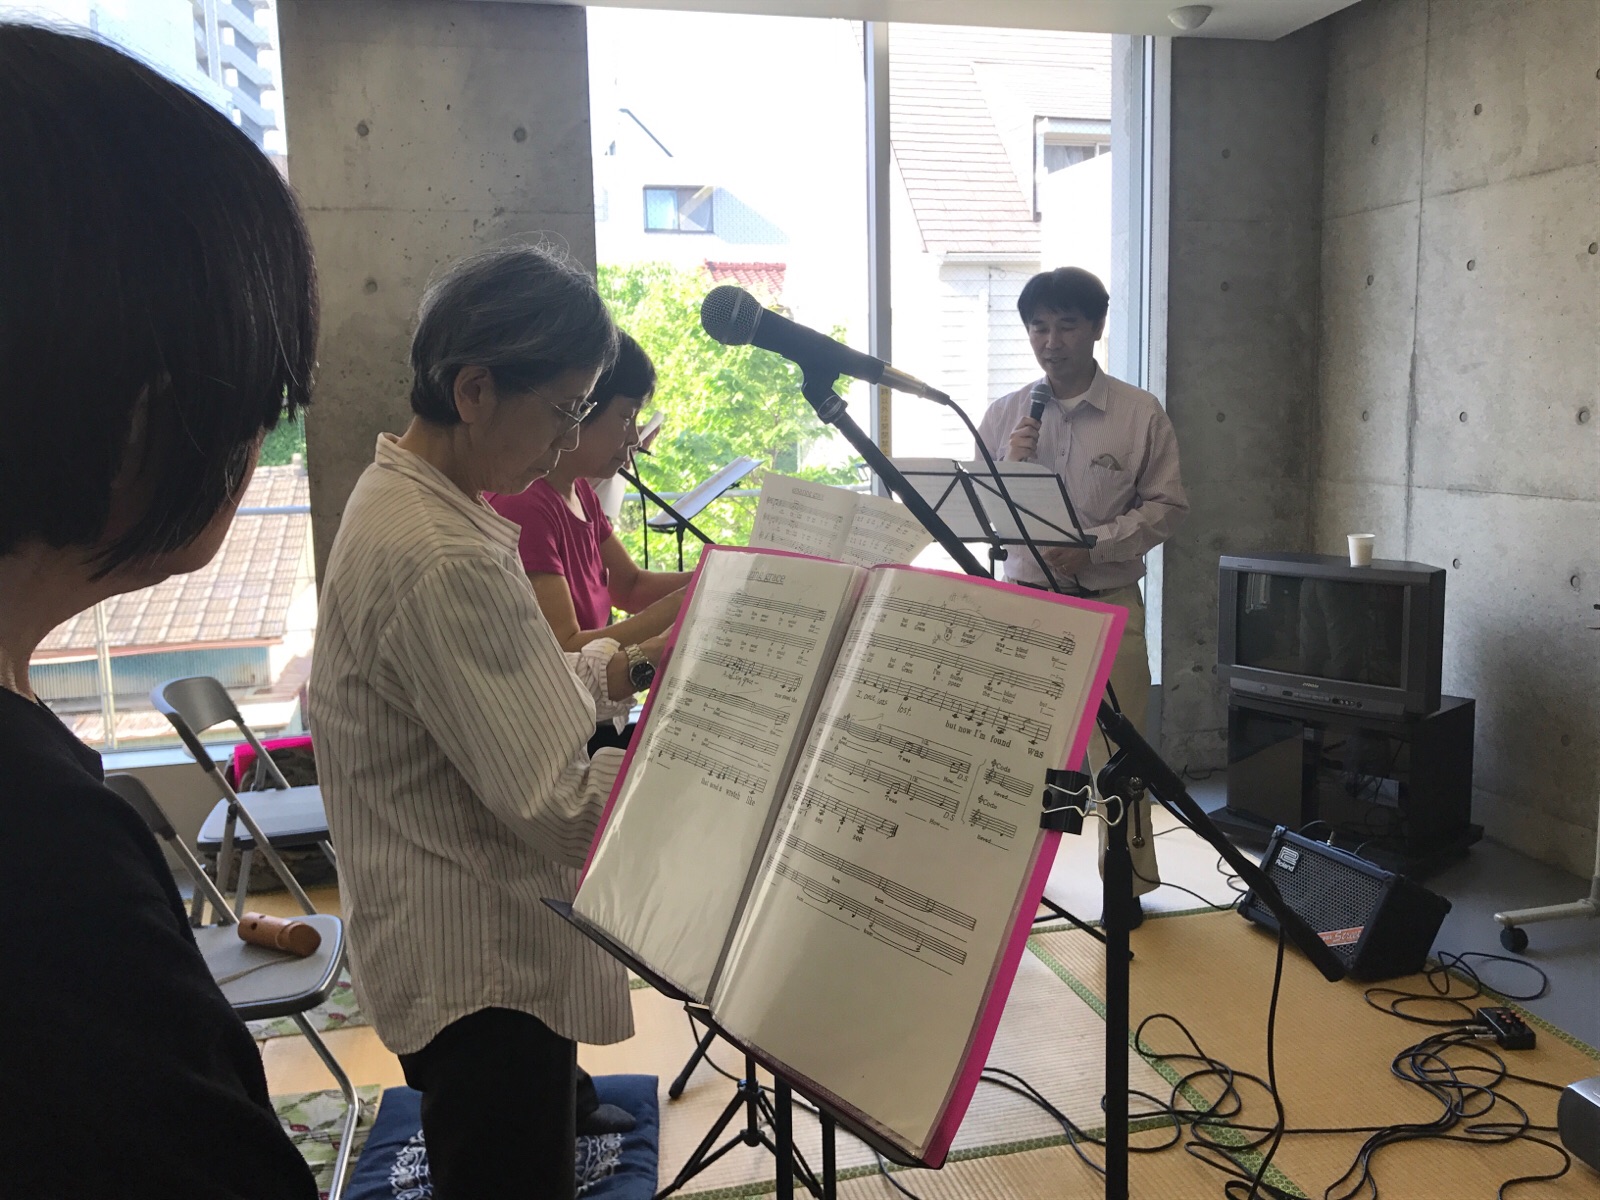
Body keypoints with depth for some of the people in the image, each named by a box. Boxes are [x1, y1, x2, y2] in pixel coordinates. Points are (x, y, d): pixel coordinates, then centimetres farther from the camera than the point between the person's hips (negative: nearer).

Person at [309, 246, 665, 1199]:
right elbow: (555, 800, -28)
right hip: (485, 969, -10)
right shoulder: (439, 560, -28)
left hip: (460, 946, 10)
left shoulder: (402, 497, 4)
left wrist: (637, 663, 1)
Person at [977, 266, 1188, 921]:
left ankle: (1129, 879, 20)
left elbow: (1165, 506, -2)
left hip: (1108, 602, -2)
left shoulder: (1141, 414, 1)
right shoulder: (1002, 415, 8)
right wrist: (1008, 465, -10)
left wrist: (1094, 545, -15)